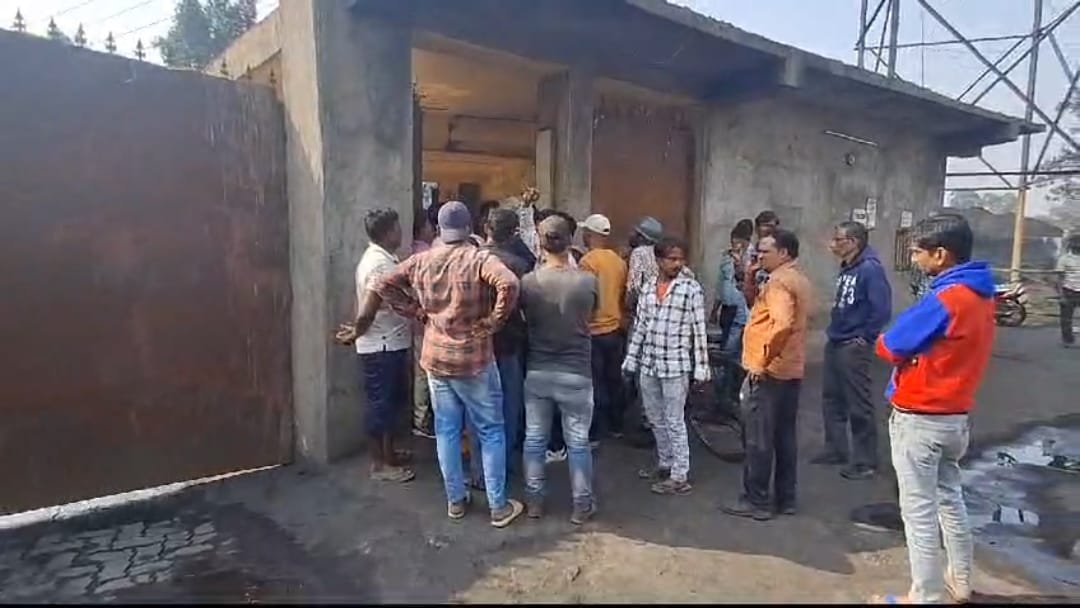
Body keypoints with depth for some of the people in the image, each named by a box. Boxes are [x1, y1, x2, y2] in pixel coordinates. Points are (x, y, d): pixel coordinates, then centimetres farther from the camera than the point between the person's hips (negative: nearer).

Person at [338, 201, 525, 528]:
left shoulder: (420, 261, 2)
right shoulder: (479, 259, -14)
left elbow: (382, 286, 6)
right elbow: (509, 284, -32)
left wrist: (416, 311, 5)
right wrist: (493, 322, -19)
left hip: (435, 358, 5)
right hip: (474, 358, -5)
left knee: (446, 430, 15)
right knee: (491, 431, 8)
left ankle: (455, 500, 27)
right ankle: (499, 506, 15)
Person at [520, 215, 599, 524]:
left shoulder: (528, 282, -10)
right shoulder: (587, 281, -13)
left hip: (537, 372, 1)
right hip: (576, 373, -1)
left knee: (534, 438, 15)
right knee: (578, 442, 11)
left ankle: (534, 500, 27)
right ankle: (582, 505, 23)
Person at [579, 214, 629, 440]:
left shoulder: (588, 261, -16)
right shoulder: (619, 260, 5)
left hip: (595, 332, -7)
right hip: (615, 329, 7)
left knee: (595, 383, 1)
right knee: (614, 379, 15)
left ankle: (595, 433, 8)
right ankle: (616, 426, 26)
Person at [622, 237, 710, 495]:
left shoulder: (692, 288, -7)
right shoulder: (648, 288, 7)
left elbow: (699, 330, -8)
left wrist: (701, 367, -11)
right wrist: (630, 360, 11)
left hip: (676, 366, -5)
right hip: (648, 364, 6)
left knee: (674, 422, 0)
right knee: (655, 420, 16)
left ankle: (680, 476, 10)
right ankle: (665, 463, 33)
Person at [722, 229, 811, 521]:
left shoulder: (779, 281, -16)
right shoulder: (798, 279, 16)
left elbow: (781, 324, -31)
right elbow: (761, 309, 18)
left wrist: (761, 362, -24)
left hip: (770, 372, -10)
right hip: (791, 370, 10)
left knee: (758, 439, -2)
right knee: (785, 436, 15)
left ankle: (756, 501, 6)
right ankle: (785, 498, 23)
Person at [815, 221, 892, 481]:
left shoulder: (870, 269, -17)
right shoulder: (846, 268, 9)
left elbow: (882, 309, -22)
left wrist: (865, 337, -14)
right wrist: (835, 329, 12)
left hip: (853, 347, -9)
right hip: (834, 343, 9)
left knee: (859, 405, 1)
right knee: (832, 399, 16)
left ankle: (865, 462, 13)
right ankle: (836, 449, 30)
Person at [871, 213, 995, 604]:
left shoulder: (945, 299, -22)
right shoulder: (980, 295, 7)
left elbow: (890, 347, -16)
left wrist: (884, 340, 4)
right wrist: (915, 343, -1)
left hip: (920, 419, -9)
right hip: (957, 415, 9)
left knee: (919, 510, 2)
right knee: (950, 498, 22)